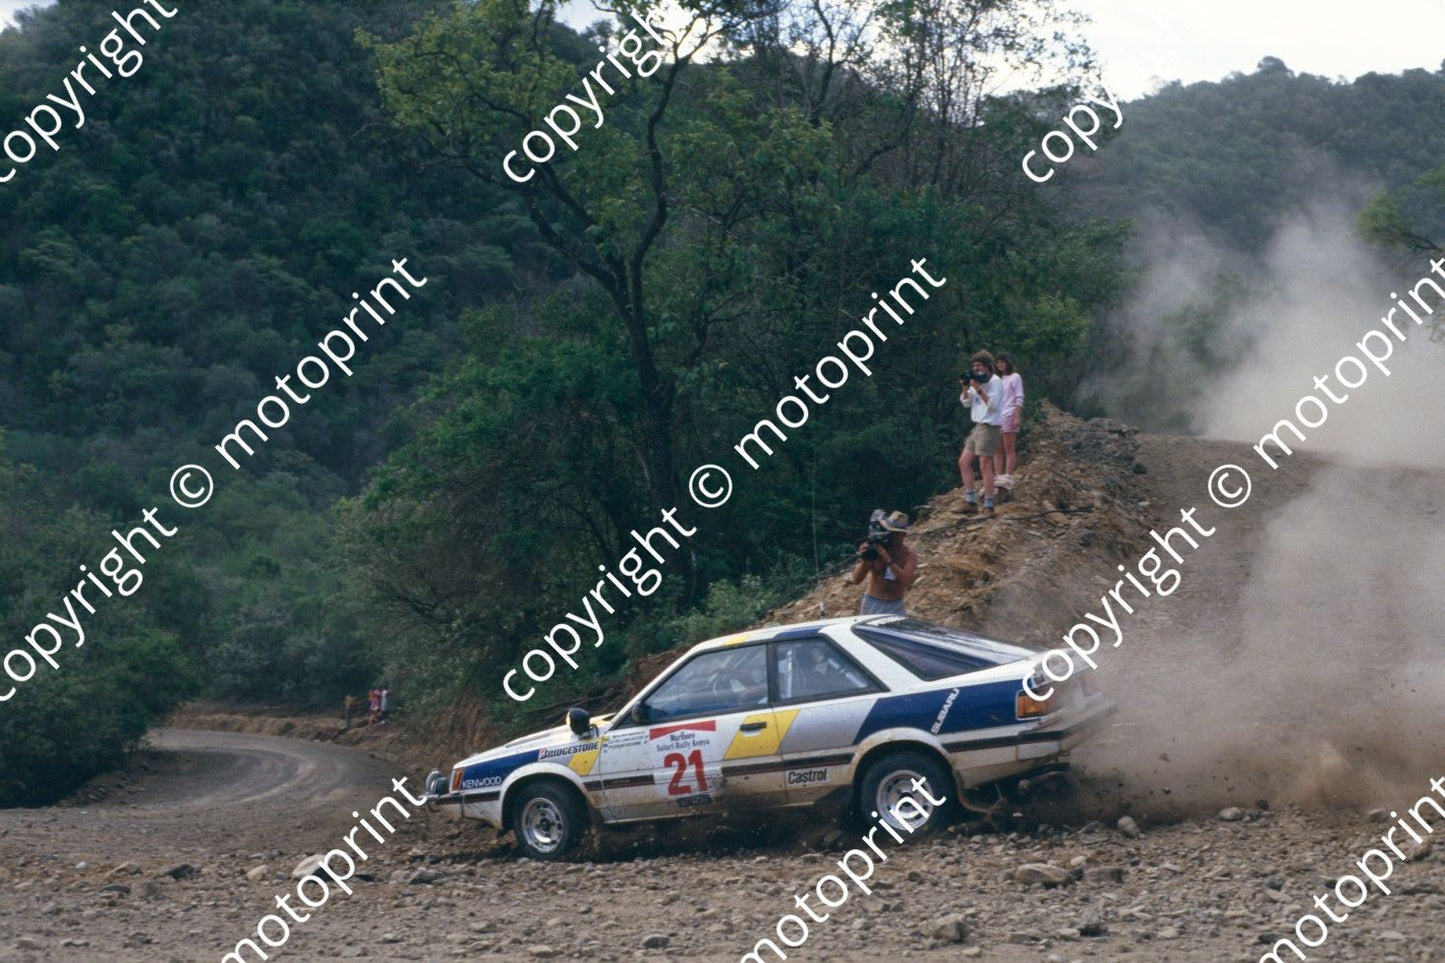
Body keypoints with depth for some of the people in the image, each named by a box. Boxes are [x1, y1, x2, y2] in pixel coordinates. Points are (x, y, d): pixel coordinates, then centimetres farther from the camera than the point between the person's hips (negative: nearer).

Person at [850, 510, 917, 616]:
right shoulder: (872, 550, -6)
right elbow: (856, 580, -9)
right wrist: (864, 559, -27)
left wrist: (887, 559, -27)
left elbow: (907, 581, -22)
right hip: (872, 604, 0)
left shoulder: (909, 555, -5)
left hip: (895, 607, 0)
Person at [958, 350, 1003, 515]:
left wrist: (978, 389, -22)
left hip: (989, 426, -9)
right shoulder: (977, 380, 16)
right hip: (977, 426, 9)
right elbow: (966, 402, 15)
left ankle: (988, 505, -7)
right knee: (964, 462, 7)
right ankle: (970, 500, 11)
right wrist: (965, 388, -2)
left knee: (985, 465, -10)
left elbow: (993, 404, -19)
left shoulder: (995, 381, -9)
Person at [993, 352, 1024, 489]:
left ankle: (1008, 478, -10)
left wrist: (1016, 417, -13)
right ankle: (998, 477, 0)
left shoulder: (1014, 377, 2)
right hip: (996, 416, 6)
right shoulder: (998, 379, 20)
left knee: (1009, 449, -7)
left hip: (1009, 416, -6)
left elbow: (1019, 399, -4)